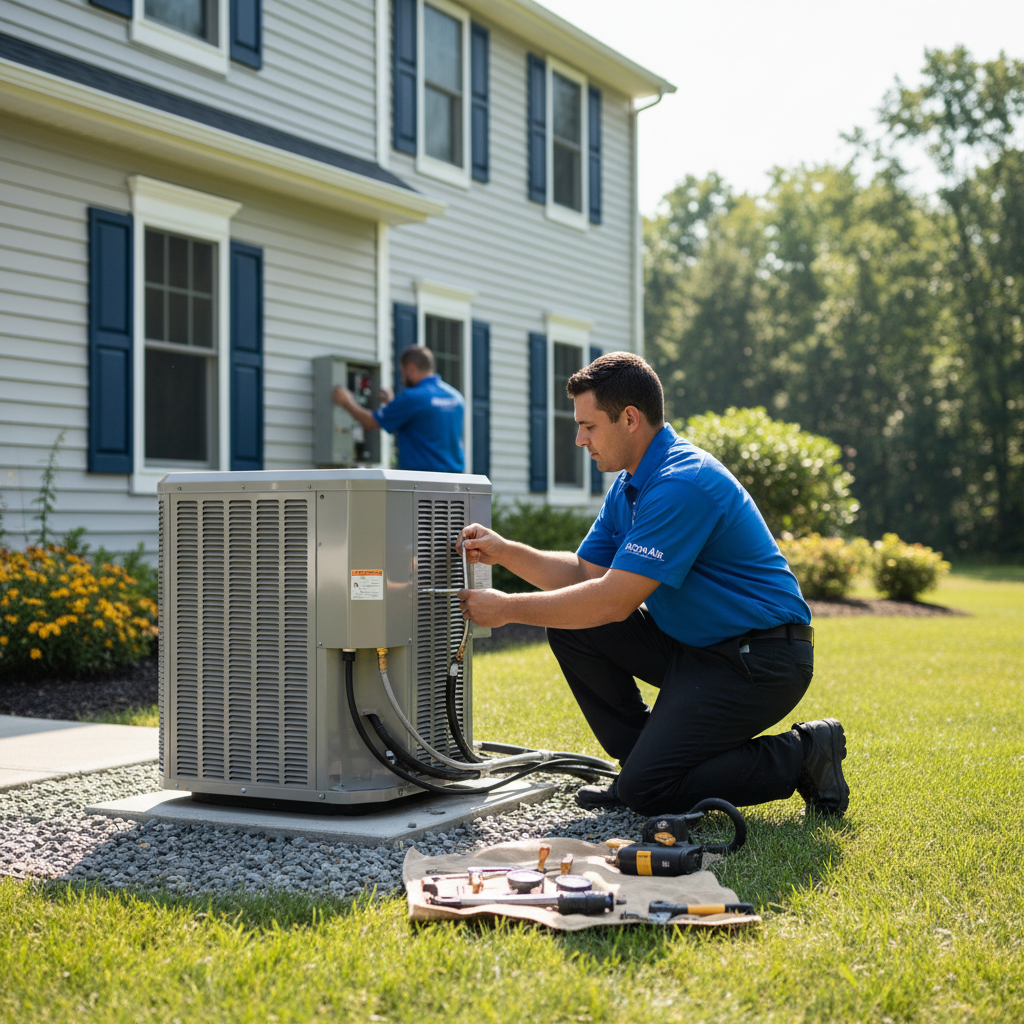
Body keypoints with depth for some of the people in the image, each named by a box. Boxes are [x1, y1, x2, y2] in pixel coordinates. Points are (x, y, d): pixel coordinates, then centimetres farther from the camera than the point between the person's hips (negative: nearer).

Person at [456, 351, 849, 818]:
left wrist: (508, 609, -18)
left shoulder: (681, 484, -24)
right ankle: (644, 757, 10)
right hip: (694, 643, 10)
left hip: (758, 660, -10)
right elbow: (584, 572, 13)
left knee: (648, 790, -16)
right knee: (570, 626, 0)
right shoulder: (630, 485, 8)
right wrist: (505, 552, -1)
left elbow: (612, 601, -26)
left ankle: (803, 754, 0)